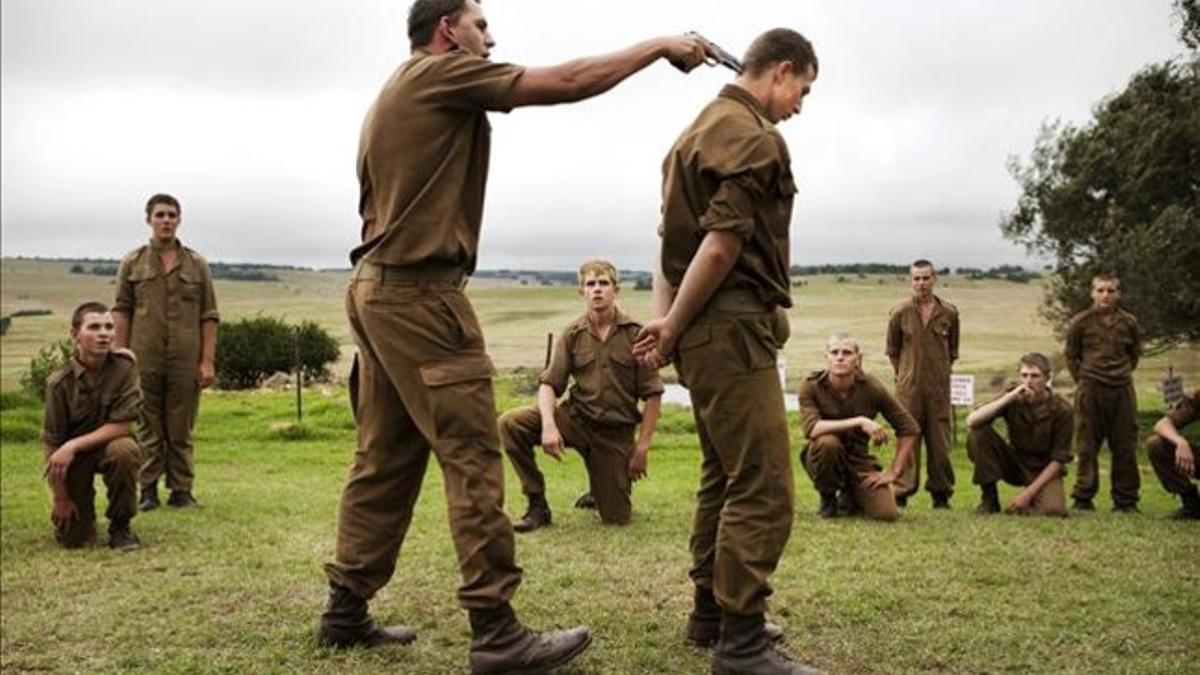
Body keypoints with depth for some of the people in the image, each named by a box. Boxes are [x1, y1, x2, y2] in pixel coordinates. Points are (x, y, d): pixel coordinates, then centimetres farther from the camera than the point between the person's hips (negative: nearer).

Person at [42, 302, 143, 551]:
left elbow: (121, 425, -19)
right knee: (72, 539, -7)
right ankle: (82, 516, 33)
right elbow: (52, 443, -12)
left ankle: (120, 526, -13)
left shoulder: (124, 366, -18)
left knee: (124, 450, -37)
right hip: (72, 457, 0)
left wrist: (73, 445, -28)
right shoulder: (59, 382, -18)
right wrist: (60, 497, -10)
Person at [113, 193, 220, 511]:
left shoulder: (197, 264, 8)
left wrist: (208, 361, -2)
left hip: (185, 361, 0)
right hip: (144, 361, 0)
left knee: (181, 429, 5)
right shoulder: (132, 263, 8)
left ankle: (181, 490, 12)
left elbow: (209, 316, 5)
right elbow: (121, 311, 6)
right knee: (148, 427, 5)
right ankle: (148, 490, 12)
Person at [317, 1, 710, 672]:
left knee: (386, 459, 12)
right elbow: (566, 82, -11)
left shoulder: (400, 92, 23)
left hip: (379, 288, 10)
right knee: (473, 458, -9)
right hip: (420, 292, -10)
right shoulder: (444, 73, -6)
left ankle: (347, 610, 18)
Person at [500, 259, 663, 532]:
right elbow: (549, 384, -3)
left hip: (616, 431, -1)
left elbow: (652, 395, -4)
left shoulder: (635, 334, -6)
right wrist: (549, 425, -22)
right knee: (510, 423, -24)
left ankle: (600, 490, 39)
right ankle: (537, 505, -8)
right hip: (576, 418, 1)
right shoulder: (572, 335, 0)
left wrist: (642, 447, -9)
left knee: (616, 518, 0)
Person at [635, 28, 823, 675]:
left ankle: (711, 611, 26)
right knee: (763, 488, -8)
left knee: (724, 476, 17)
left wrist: (664, 317, 7)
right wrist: (672, 327, -11)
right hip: (732, 328, -10)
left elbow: (674, 236, 16)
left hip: (709, 330, 10)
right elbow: (722, 245, -19)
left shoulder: (701, 127, 20)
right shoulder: (754, 137, -11)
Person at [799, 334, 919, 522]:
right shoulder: (811, 386, -16)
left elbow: (910, 429, -5)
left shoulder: (871, 388, -12)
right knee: (827, 441, -36)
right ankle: (827, 499, -7)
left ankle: (850, 495, 17)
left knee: (888, 514, -19)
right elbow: (811, 428, -33)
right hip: (825, 459, -2)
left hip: (859, 460, 2)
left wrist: (893, 472, -8)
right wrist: (859, 422, -35)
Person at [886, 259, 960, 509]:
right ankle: (901, 493, 6)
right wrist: (905, 375, 9)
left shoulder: (949, 313, 2)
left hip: (939, 387, 1)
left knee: (939, 441, 4)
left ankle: (941, 494, 14)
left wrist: (940, 373, 11)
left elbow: (953, 351, 14)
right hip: (908, 387, -1)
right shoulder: (900, 313, -1)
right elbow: (892, 350, 10)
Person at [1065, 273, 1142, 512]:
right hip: (1090, 391, -2)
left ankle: (1126, 501, 14)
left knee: (1125, 447, 5)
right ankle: (1083, 499, 10)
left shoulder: (1129, 322, 3)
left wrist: (1122, 374, 9)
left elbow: (1135, 354, 17)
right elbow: (1071, 356, 9)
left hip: (1122, 389, 2)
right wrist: (1084, 380, 4)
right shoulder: (1080, 322, -1)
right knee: (1086, 447, 3)